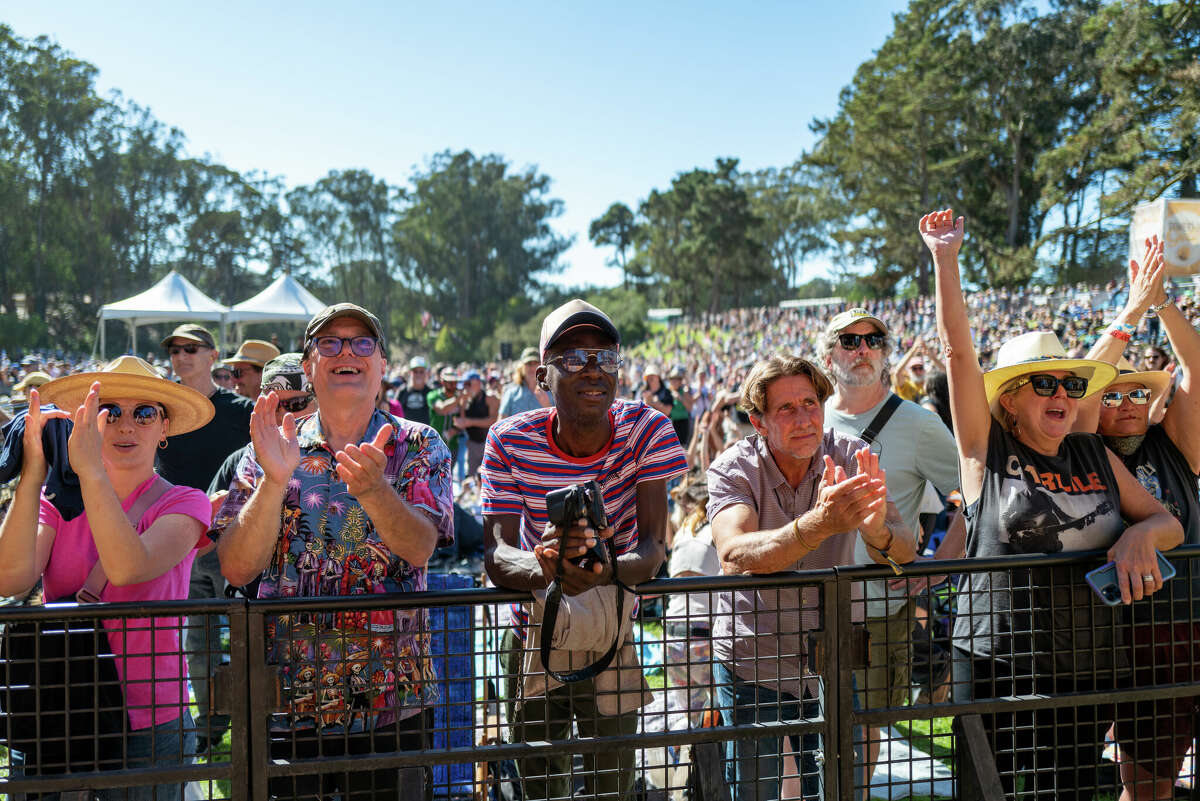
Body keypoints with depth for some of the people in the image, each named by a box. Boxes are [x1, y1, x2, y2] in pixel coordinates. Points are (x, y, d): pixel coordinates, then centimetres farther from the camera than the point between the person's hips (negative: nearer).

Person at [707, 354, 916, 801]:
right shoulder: (733, 470, -16)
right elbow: (735, 557, -34)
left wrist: (877, 532, -43)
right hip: (751, 661, -2)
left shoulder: (851, 459, -10)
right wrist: (818, 524, -50)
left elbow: (904, 554, -19)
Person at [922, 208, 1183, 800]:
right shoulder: (987, 452, -3)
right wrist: (945, 259, -14)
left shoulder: (1096, 456, 10)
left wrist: (1140, 534, -9)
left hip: (1089, 672, 4)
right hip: (999, 672, -4)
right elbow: (958, 352, -10)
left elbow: (1168, 522, 14)